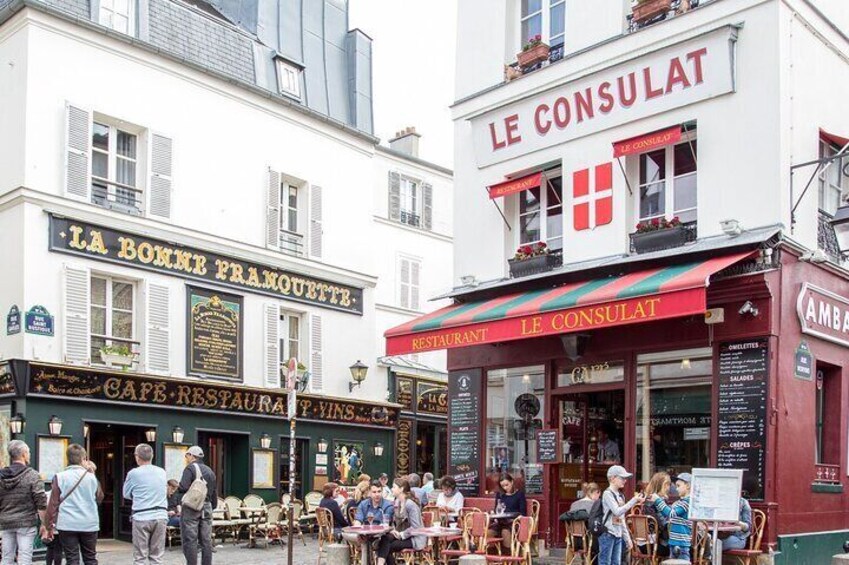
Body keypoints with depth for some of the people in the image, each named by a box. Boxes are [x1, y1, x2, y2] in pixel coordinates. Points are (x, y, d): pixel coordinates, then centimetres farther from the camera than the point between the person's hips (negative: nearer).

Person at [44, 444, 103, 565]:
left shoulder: (60, 477, -4)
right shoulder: (91, 477, 2)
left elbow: (53, 504, -5)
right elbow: (99, 498, 17)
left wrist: (49, 526, 1)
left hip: (67, 525, -2)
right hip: (89, 525, 2)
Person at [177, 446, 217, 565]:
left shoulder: (190, 468, -6)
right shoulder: (210, 471, 17)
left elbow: (183, 487, -18)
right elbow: (214, 493, 19)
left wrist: (178, 489, 3)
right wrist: (213, 506, 26)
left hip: (191, 507, -7)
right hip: (207, 508, 7)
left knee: (190, 540, -4)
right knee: (206, 541, 8)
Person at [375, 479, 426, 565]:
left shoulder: (411, 504, -19)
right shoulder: (397, 502, 7)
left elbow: (415, 527, -21)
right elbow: (395, 520, 18)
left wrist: (401, 535, -17)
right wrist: (394, 530, -2)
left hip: (415, 538, -7)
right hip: (400, 534, 7)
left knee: (388, 547, -23)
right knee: (385, 539, -21)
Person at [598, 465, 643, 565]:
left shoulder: (620, 496, 15)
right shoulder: (607, 494, -10)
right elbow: (617, 511, -23)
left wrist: (627, 537, 16)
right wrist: (634, 500, -21)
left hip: (618, 535, 8)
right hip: (607, 534, -8)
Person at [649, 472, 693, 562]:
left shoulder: (688, 501, -14)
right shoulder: (679, 502, 14)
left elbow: (671, 514, -21)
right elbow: (667, 516, 23)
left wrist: (658, 500, -16)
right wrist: (655, 503, 13)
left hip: (682, 542, -9)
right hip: (674, 541, 9)